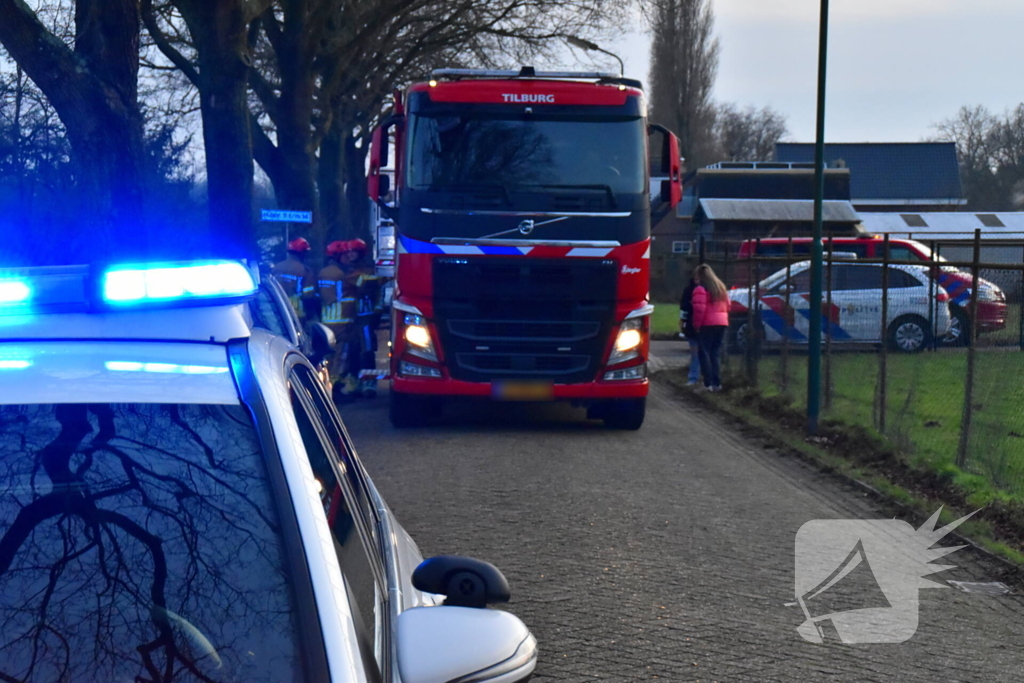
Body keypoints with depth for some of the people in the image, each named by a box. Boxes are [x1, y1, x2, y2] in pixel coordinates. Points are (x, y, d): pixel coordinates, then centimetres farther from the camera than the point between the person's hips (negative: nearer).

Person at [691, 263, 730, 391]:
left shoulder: (700, 289, -10)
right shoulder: (721, 287, 16)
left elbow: (699, 309, -17)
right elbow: (727, 306, 18)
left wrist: (696, 325, -9)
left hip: (707, 324, -7)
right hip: (722, 323, 7)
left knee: (705, 352, -1)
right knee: (716, 353, 11)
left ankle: (708, 383, -6)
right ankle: (717, 382, 4)